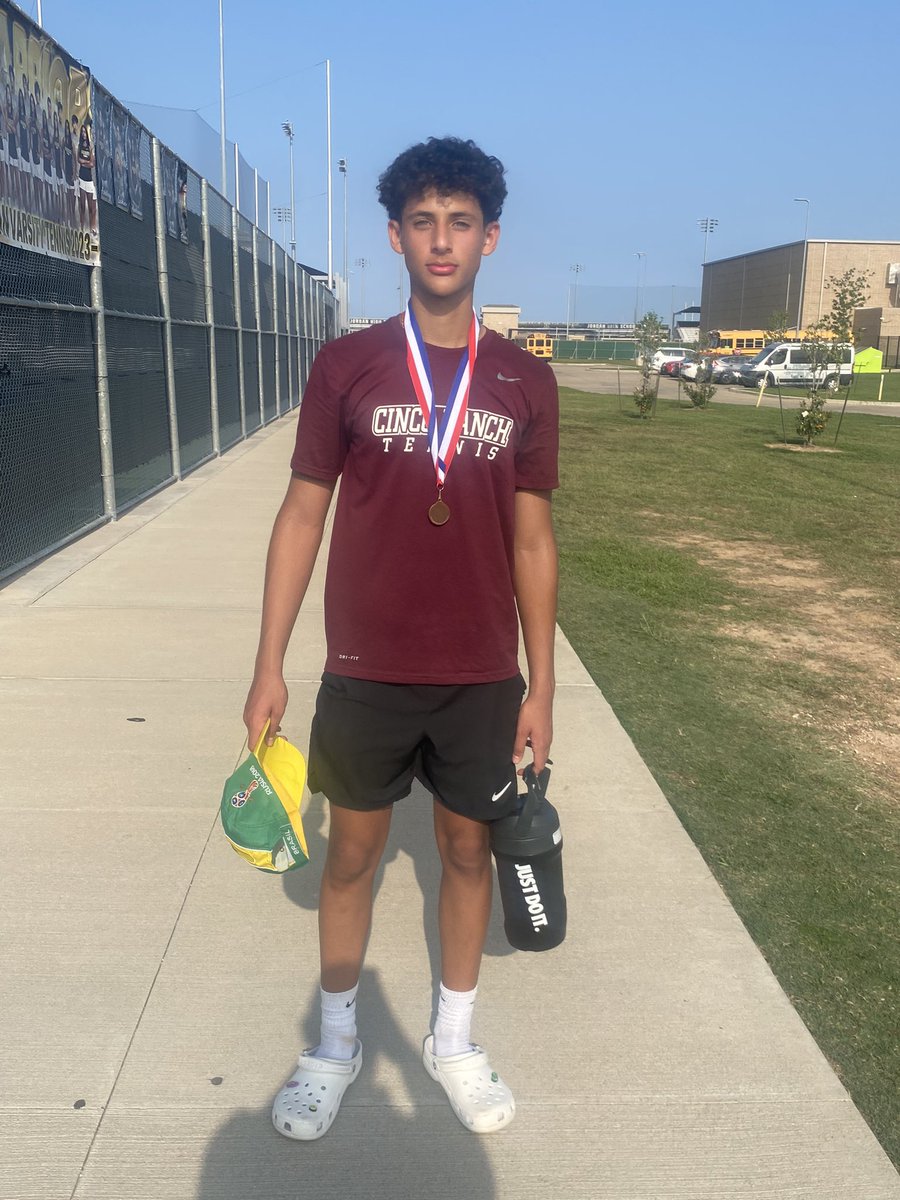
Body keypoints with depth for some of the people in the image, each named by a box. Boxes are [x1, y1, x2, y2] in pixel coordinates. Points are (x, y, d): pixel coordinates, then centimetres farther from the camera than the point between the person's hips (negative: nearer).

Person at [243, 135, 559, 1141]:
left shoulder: (525, 382, 0)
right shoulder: (344, 366, -3)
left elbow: (532, 540, 3)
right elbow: (302, 515, 0)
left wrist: (541, 685, 3)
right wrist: (269, 664, -3)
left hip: (482, 677, 1)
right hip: (365, 671, -1)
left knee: (468, 847, 13)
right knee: (352, 849, 12)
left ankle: (453, 1040, 36)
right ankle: (336, 1044, 34)